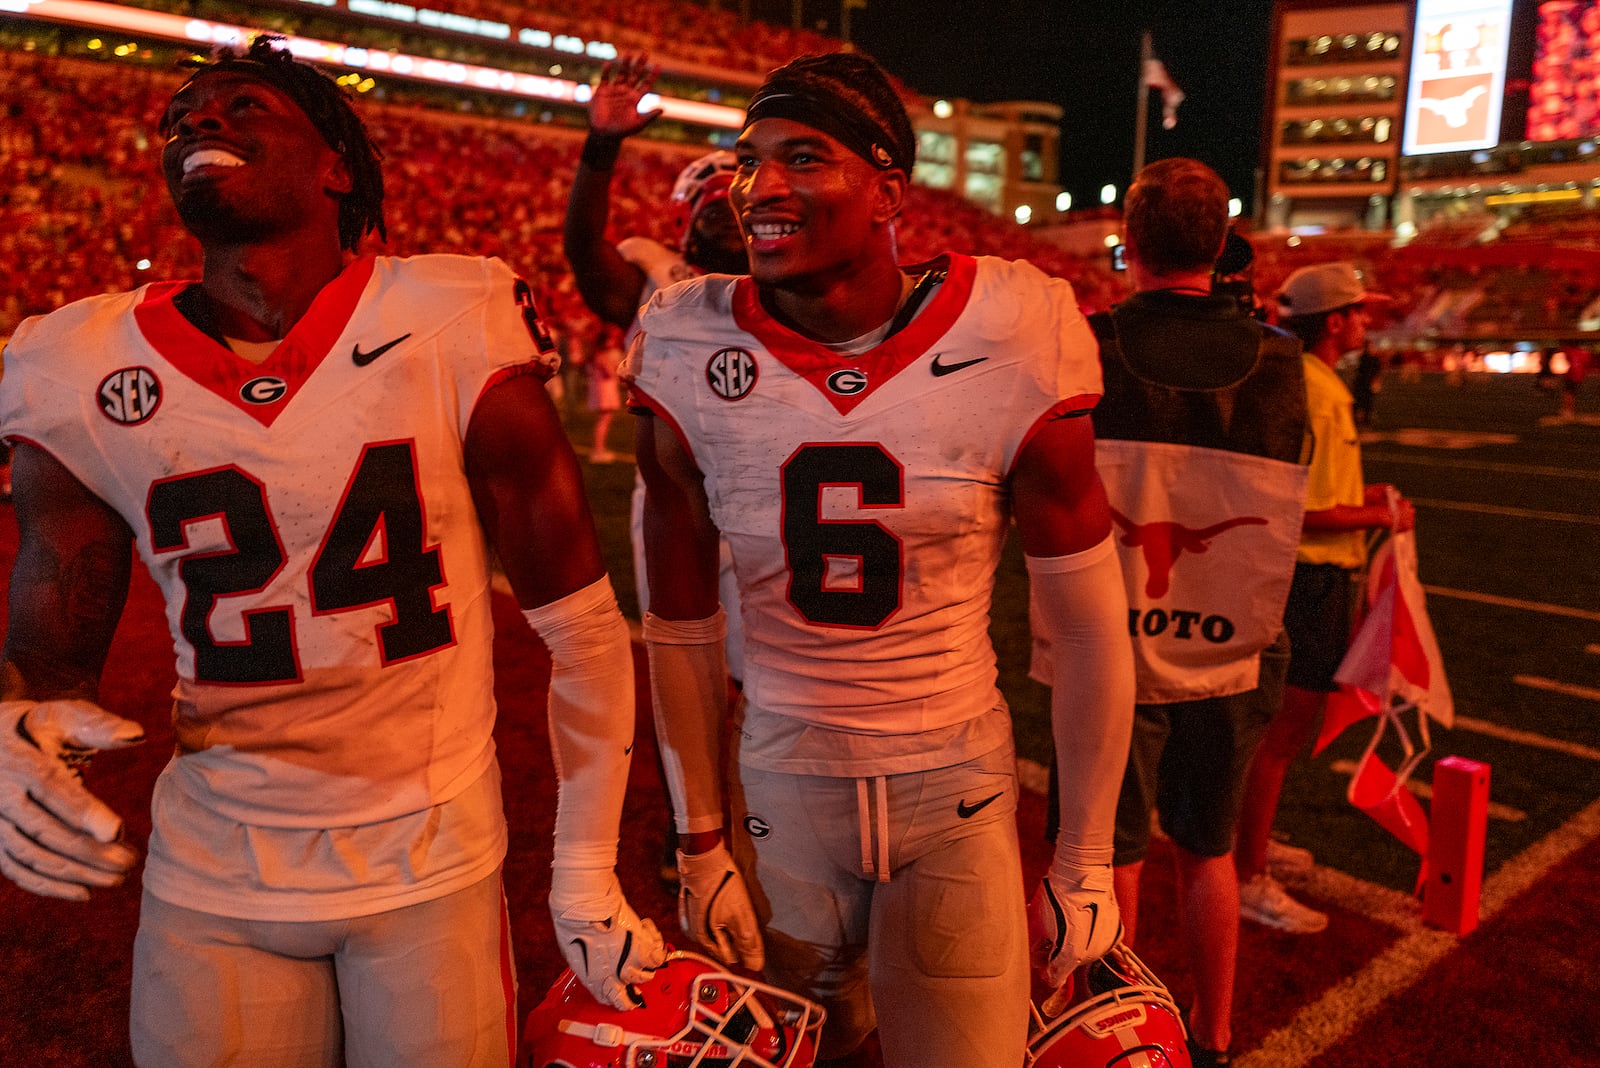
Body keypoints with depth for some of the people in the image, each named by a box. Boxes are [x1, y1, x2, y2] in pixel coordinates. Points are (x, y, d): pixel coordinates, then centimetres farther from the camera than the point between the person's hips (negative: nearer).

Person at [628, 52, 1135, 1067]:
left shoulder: (1011, 351, -14)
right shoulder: (693, 362, -8)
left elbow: (1093, 631, -5)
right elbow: (683, 627, 1)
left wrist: (1084, 865, 0)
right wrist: (701, 843, 3)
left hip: (958, 791, -1)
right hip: (782, 791, 2)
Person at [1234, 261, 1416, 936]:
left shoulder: (1296, 377, 12)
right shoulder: (1319, 395, -20)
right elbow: (1310, 513, -24)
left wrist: (1362, 493, 17)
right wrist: (1383, 517, -10)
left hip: (1309, 570, 11)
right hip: (1314, 573, -11)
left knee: (1294, 714, 21)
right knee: (1290, 722, -5)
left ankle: (1252, 841, 35)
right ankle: (1249, 877, 5)